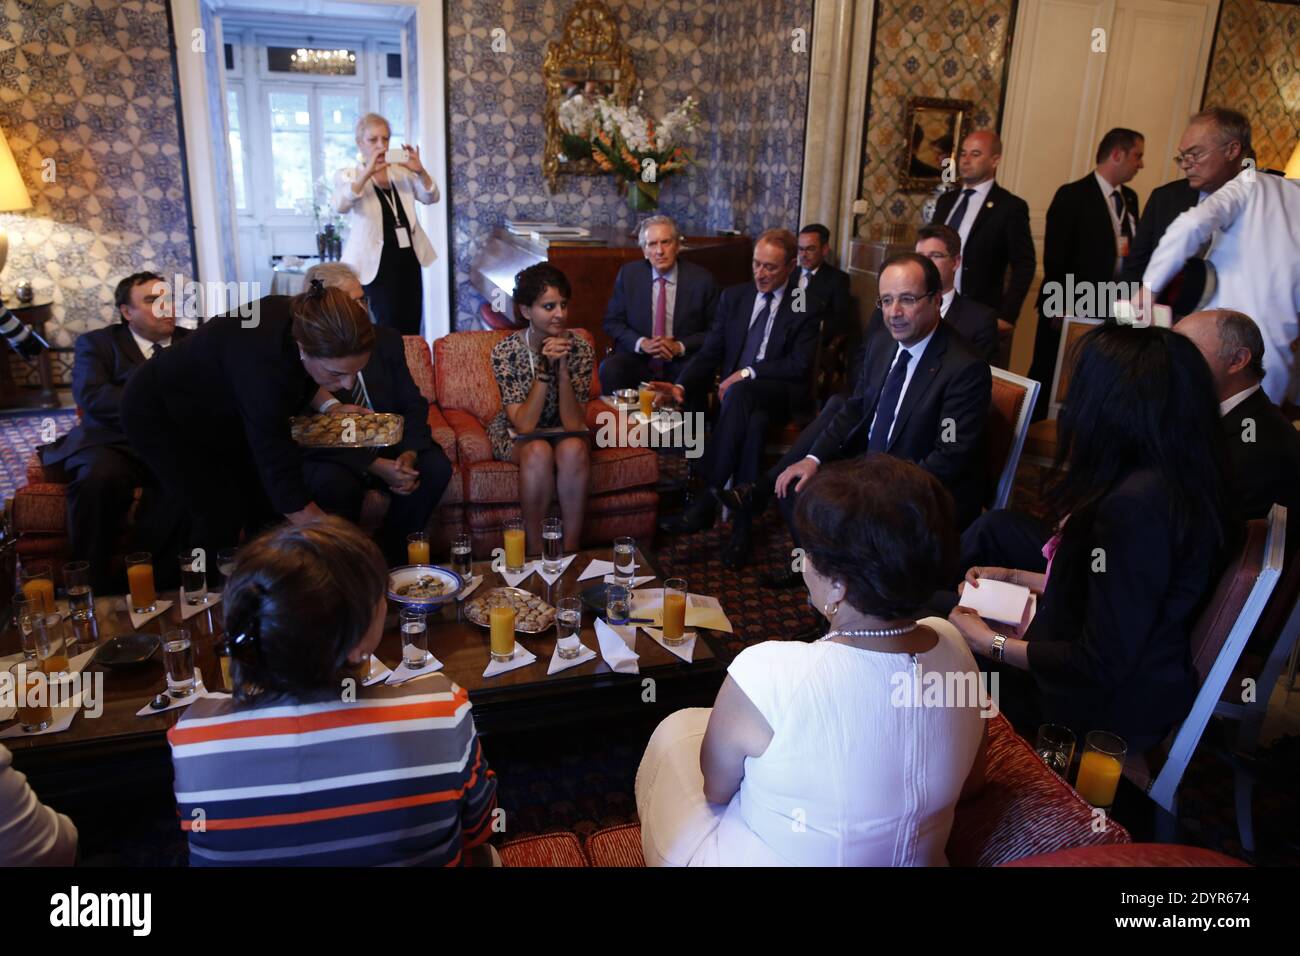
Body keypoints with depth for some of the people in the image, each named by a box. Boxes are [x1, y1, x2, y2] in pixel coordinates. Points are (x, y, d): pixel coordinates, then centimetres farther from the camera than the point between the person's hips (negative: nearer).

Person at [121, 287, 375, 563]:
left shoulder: (305, 320, -23)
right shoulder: (264, 364, -43)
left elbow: (302, 375, 4)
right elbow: (283, 479, -41)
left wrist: (329, 406, -14)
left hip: (218, 414, 7)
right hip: (161, 414, -7)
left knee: (265, 503, -3)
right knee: (222, 514, -15)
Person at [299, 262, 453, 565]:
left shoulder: (386, 339, -1)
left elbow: (413, 405, 1)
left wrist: (408, 454, -19)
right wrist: (376, 466, -27)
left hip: (387, 447, 4)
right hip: (331, 458, -4)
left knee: (436, 468, -21)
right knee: (336, 484, -36)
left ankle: (390, 556, -3)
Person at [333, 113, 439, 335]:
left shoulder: (401, 171, 12)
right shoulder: (348, 176, 0)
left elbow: (431, 198, 2)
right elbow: (340, 206, -20)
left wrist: (420, 171, -17)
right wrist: (367, 173, -31)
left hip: (409, 258, 4)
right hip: (378, 262, -4)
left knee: (411, 328, 7)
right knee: (390, 328, -9)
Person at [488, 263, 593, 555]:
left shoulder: (580, 349, -14)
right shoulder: (505, 351, -19)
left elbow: (574, 425, -19)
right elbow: (524, 425, -25)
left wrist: (563, 370, -31)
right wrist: (545, 369, -33)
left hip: (564, 431, 2)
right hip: (516, 436, -1)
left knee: (573, 450, -32)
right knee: (539, 452, -34)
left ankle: (571, 551, -20)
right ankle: (536, 553, -19)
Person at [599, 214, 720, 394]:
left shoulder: (702, 280, -1)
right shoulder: (628, 274, 5)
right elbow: (612, 322, 7)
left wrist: (680, 347, -13)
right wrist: (641, 343, -11)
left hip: (682, 363, -1)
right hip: (638, 358, 2)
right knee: (609, 369, -28)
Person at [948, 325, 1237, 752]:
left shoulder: (1134, 506, -32)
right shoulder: (1166, 478, -1)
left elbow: (1102, 665, -27)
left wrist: (990, 643, -17)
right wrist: (1014, 578, 12)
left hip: (1110, 707, -9)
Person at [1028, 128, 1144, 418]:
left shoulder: (1129, 198, 13)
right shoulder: (1072, 195, -9)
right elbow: (1055, 257, -12)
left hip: (1110, 309, 6)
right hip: (1068, 310, -6)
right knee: (1047, 381, 4)